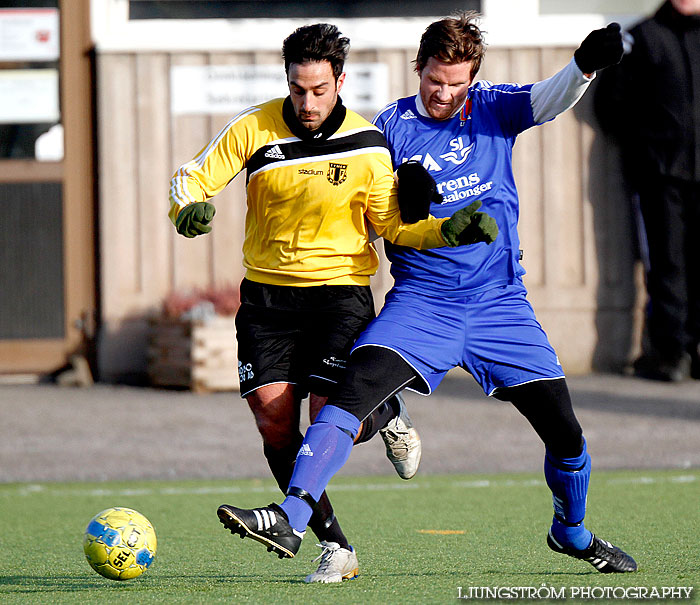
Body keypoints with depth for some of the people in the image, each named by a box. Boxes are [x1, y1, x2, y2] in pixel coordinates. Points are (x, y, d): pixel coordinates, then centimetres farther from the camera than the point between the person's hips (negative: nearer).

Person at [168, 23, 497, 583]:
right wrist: (190, 207, -27)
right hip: (267, 292, 2)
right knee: (273, 421, -10)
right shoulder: (255, 128, -5)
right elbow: (193, 178, -3)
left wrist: (449, 230, -16)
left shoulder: (366, 147, -7)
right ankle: (335, 549, 2)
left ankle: (387, 416, 20)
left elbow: (391, 224, 2)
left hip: (341, 289, -2)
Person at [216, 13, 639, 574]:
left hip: (500, 301, 1)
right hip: (420, 301, -1)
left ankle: (572, 532, 28)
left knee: (564, 429, 0)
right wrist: (405, 203, -16)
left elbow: (552, 99, -13)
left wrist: (586, 66, -34)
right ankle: (290, 520, -29)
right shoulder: (392, 126, 2)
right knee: (352, 391, -23)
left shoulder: (492, 108, 5)